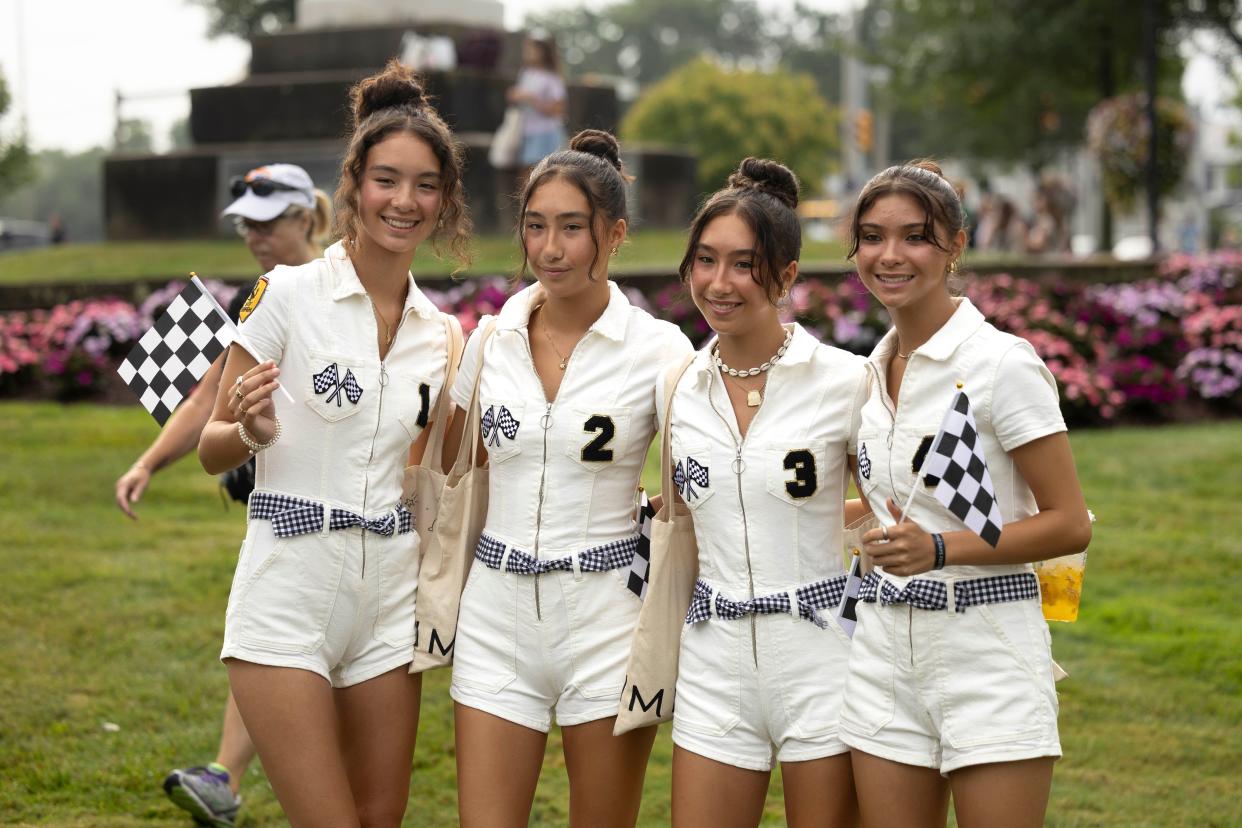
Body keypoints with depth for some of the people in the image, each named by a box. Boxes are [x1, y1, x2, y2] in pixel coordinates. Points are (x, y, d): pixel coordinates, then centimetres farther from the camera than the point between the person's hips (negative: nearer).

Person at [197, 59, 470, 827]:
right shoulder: (288, 294, -7)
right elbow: (213, 449, -2)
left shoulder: (439, 333, 8)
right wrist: (252, 432, -21)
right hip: (288, 597, -5)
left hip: (388, 600, 5)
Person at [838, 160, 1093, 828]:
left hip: (987, 653, -6)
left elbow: (1070, 523, -11)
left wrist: (941, 548, -21)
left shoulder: (1001, 362, -9)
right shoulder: (873, 371, 11)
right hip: (885, 651, 6)